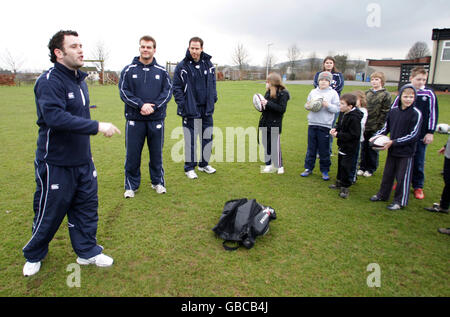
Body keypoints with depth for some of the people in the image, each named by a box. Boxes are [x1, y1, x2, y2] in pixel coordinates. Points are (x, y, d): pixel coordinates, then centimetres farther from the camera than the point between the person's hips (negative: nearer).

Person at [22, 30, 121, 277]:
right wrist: (97, 127, -31)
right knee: (50, 213, 9)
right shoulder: (49, 81, -16)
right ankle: (33, 256, 34)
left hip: (82, 162, 8)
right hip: (56, 164, -7)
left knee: (87, 206, 13)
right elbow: (55, 117, -31)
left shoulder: (80, 80, 11)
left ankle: (87, 251, 30)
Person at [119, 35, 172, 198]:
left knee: (156, 153, 10)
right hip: (134, 119, 0)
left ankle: (158, 182, 27)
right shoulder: (128, 70, 4)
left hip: (156, 119, 1)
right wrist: (141, 104, -17)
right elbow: (124, 92, -2)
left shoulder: (162, 71, 7)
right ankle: (131, 185, 20)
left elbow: (167, 92, 1)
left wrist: (153, 106, -14)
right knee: (132, 154, 5)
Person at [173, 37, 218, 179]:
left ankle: (204, 164, 27)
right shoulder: (182, 66, -5)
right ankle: (189, 168, 14)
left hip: (207, 109, 5)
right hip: (190, 110, -5)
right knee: (190, 139, 0)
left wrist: (213, 99, 9)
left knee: (208, 137, 11)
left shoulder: (208, 64, 8)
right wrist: (182, 104, -11)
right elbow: (176, 88, -4)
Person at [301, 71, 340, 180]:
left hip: (325, 125, -3)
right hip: (312, 123, 3)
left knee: (324, 150, 3)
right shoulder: (313, 92, 10)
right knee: (311, 148, 10)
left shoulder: (333, 93, 1)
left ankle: (325, 170, 16)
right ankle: (308, 168, 21)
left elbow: (337, 109, -4)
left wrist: (328, 105, -20)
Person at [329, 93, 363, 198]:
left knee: (345, 166, -4)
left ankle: (345, 187, 9)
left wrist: (338, 135, -24)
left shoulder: (354, 118, -26)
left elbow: (353, 135, -26)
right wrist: (335, 129, -4)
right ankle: (339, 182, 38)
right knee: (340, 163, 21)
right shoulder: (343, 113, 1)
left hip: (350, 147, -9)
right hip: (342, 145, 9)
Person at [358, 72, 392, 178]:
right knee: (363, 147, 11)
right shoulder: (367, 93, 11)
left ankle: (371, 169, 19)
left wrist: (379, 127, -14)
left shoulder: (386, 95, -5)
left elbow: (385, 113, -9)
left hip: (375, 128, -4)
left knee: (373, 149, 5)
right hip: (364, 126, 5)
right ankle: (362, 167, 23)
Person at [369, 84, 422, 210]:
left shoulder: (416, 114, -13)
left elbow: (413, 135, -16)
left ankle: (400, 201, 20)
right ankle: (382, 194, 34)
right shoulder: (393, 111, 1)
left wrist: (394, 142, -19)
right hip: (392, 149, 5)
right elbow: (386, 128, 12)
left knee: (403, 177, 6)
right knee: (388, 173, 17)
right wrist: (375, 137, -3)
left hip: (406, 151, -5)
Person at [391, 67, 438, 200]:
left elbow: (433, 114, 1)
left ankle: (418, 186, 21)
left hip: (421, 135, -1)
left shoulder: (429, 94, -2)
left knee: (419, 161, 7)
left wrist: (430, 132, -2)